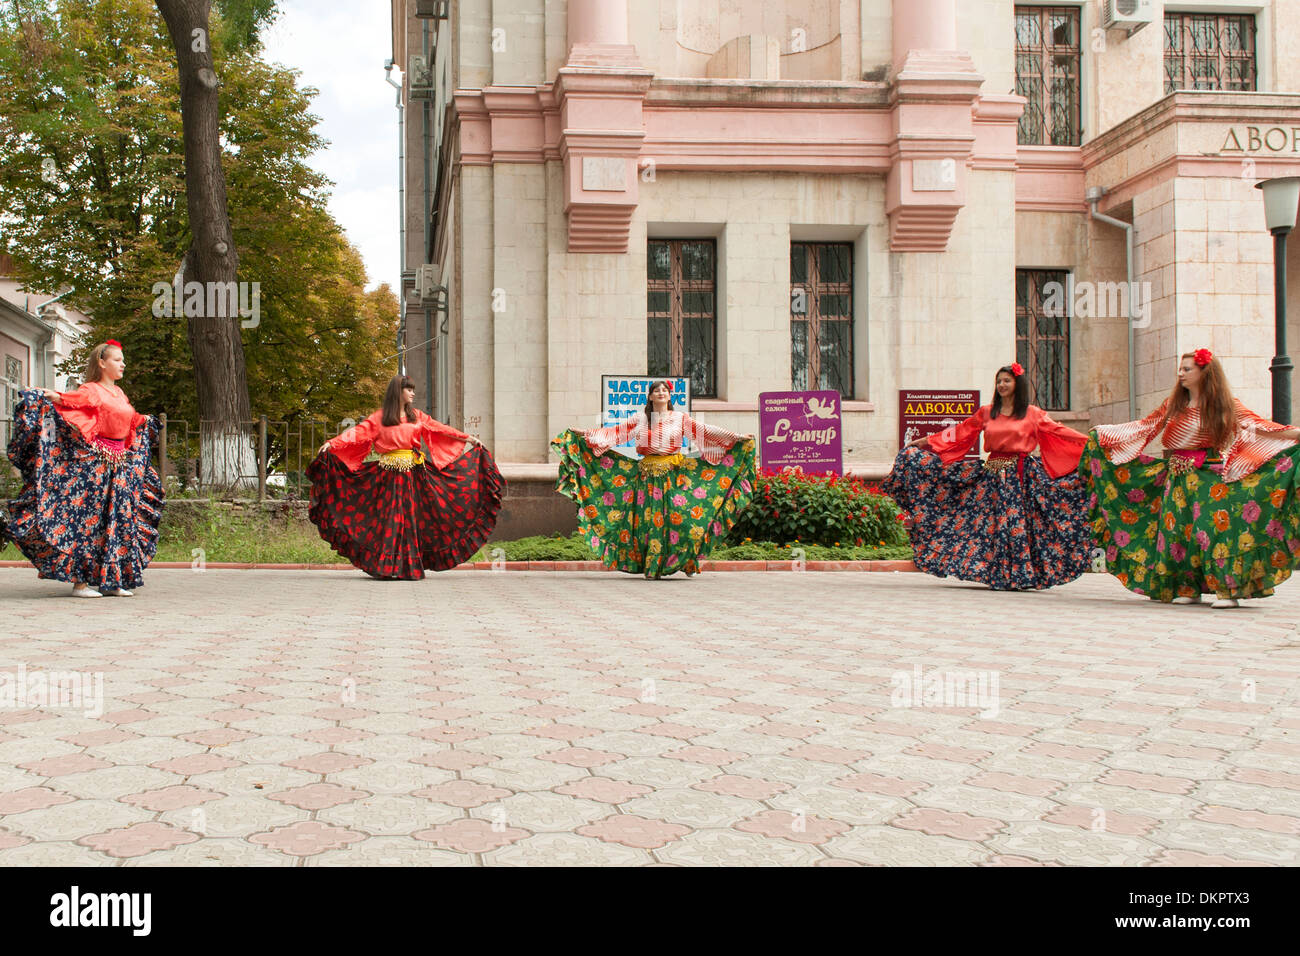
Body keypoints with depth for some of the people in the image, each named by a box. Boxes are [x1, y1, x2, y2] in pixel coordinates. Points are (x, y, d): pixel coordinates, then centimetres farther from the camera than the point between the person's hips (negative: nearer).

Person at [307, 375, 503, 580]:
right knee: (390, 517, -4)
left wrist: (468, 438, 13)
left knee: (411, 518, 3)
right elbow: (358, 432, -5)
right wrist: (332, 443, -17)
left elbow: (441, 429, 15)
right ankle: (387, 566, -1)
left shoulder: (416, 415, 13)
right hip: (390, 476, -3)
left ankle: (410, 567, 7)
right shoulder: (380, 417, 3)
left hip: (414, 475, 3)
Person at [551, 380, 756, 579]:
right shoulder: (640, 419, 12)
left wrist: (737, 438, -3)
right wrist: (585, 434, 5)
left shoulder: (680, 418, 9)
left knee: (678, 516, -9)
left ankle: (687, 561, 1)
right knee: (650, 518, -3)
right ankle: (651, 568, 2)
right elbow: (615, 432, 11)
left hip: (674, 474, -1)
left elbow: (705, 431, 4)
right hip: (648, 475, 1)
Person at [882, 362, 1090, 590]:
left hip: (1021, 476, -3)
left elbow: (1059, 431, 1)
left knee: (1018, 524, -6)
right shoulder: (986, 413, 12)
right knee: (995, 525, 1)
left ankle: (1020, 576, 3)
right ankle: (1000, 576, 8)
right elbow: (960, 432, 15)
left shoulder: (1032, 414, 5)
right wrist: (925, 441, 13)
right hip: (993, 475, 3)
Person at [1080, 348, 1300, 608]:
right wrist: (1103, 432, 18)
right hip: (1178, 477, 4)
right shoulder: (1173, 404, 12)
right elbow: (1145, 426, 18)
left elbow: (1262, 426, -3)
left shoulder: (1226, 405, 1)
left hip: (1210, 476, -4)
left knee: (1215, 527, -16)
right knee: (1178, 529, -1)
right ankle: (1188, 588, 5)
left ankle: (1227, 588, -12)